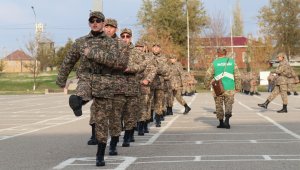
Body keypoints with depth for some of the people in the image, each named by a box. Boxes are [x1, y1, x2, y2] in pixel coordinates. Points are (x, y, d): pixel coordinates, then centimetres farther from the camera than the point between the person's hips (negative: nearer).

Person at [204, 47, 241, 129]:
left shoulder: (215, 63, -1)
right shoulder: (232, 61, 3)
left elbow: (208, 75, -4)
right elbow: (237, 75, 1)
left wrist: (207, 85, 12)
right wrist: (238, 87, 8)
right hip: (229, 88, 1)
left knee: (219, 105, 11)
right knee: (228, 104, 7)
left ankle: (221, 123, 14)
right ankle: (227, 120, -13)